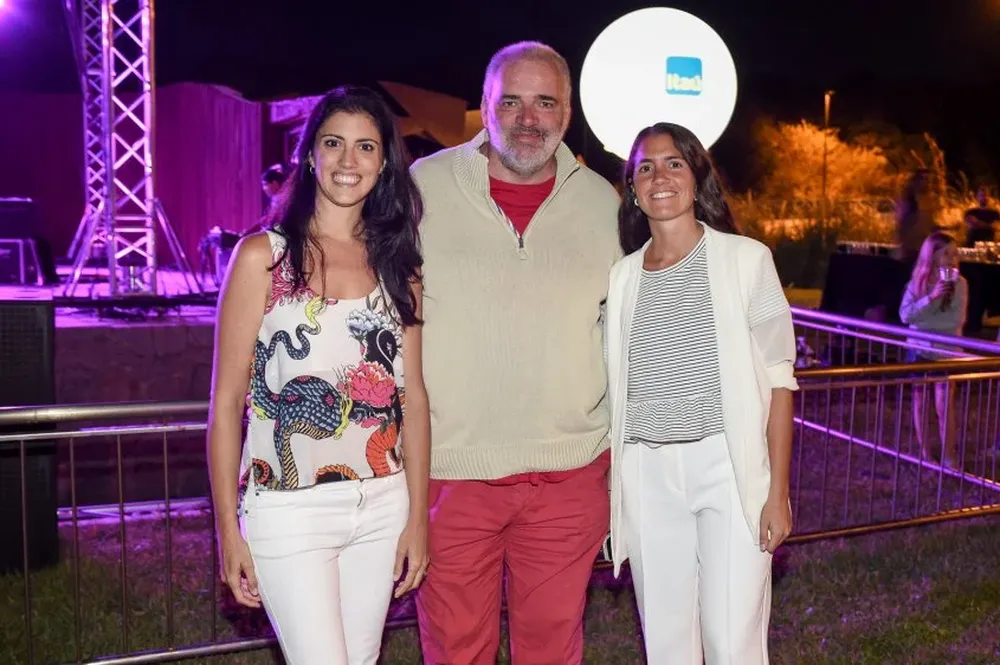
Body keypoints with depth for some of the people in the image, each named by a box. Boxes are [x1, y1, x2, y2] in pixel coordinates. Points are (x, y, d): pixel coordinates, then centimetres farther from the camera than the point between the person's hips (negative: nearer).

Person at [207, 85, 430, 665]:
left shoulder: (397, 265, 7)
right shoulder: (263, 256, -4)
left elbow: (412, 396, 7)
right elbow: (226, 403, -4)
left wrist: (417, 517, 4)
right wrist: (228, 530, -6)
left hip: (382, 507, 4)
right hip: (290, 511, -4)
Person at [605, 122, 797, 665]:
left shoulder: (745, 259, 0)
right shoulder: (622, 277, 8)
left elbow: (778, 378, -1)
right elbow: (616, 392, 11)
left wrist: (778, 491, -5)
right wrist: (609, 489, 7)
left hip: (729, 464, -3)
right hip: (645, 474, 3)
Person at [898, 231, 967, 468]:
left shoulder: (959, 283, -6)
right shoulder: (917, 282, -3)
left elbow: (957, 319, -14)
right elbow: (905, 315, -14)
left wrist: (921, 319, -18)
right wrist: (931, 297, -23)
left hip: (946, 352, -2)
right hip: (918, 350, 2)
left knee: (944, 406, -7)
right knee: (920, 402, 9)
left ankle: (948, 457, 4)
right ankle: (925, 454, 20)